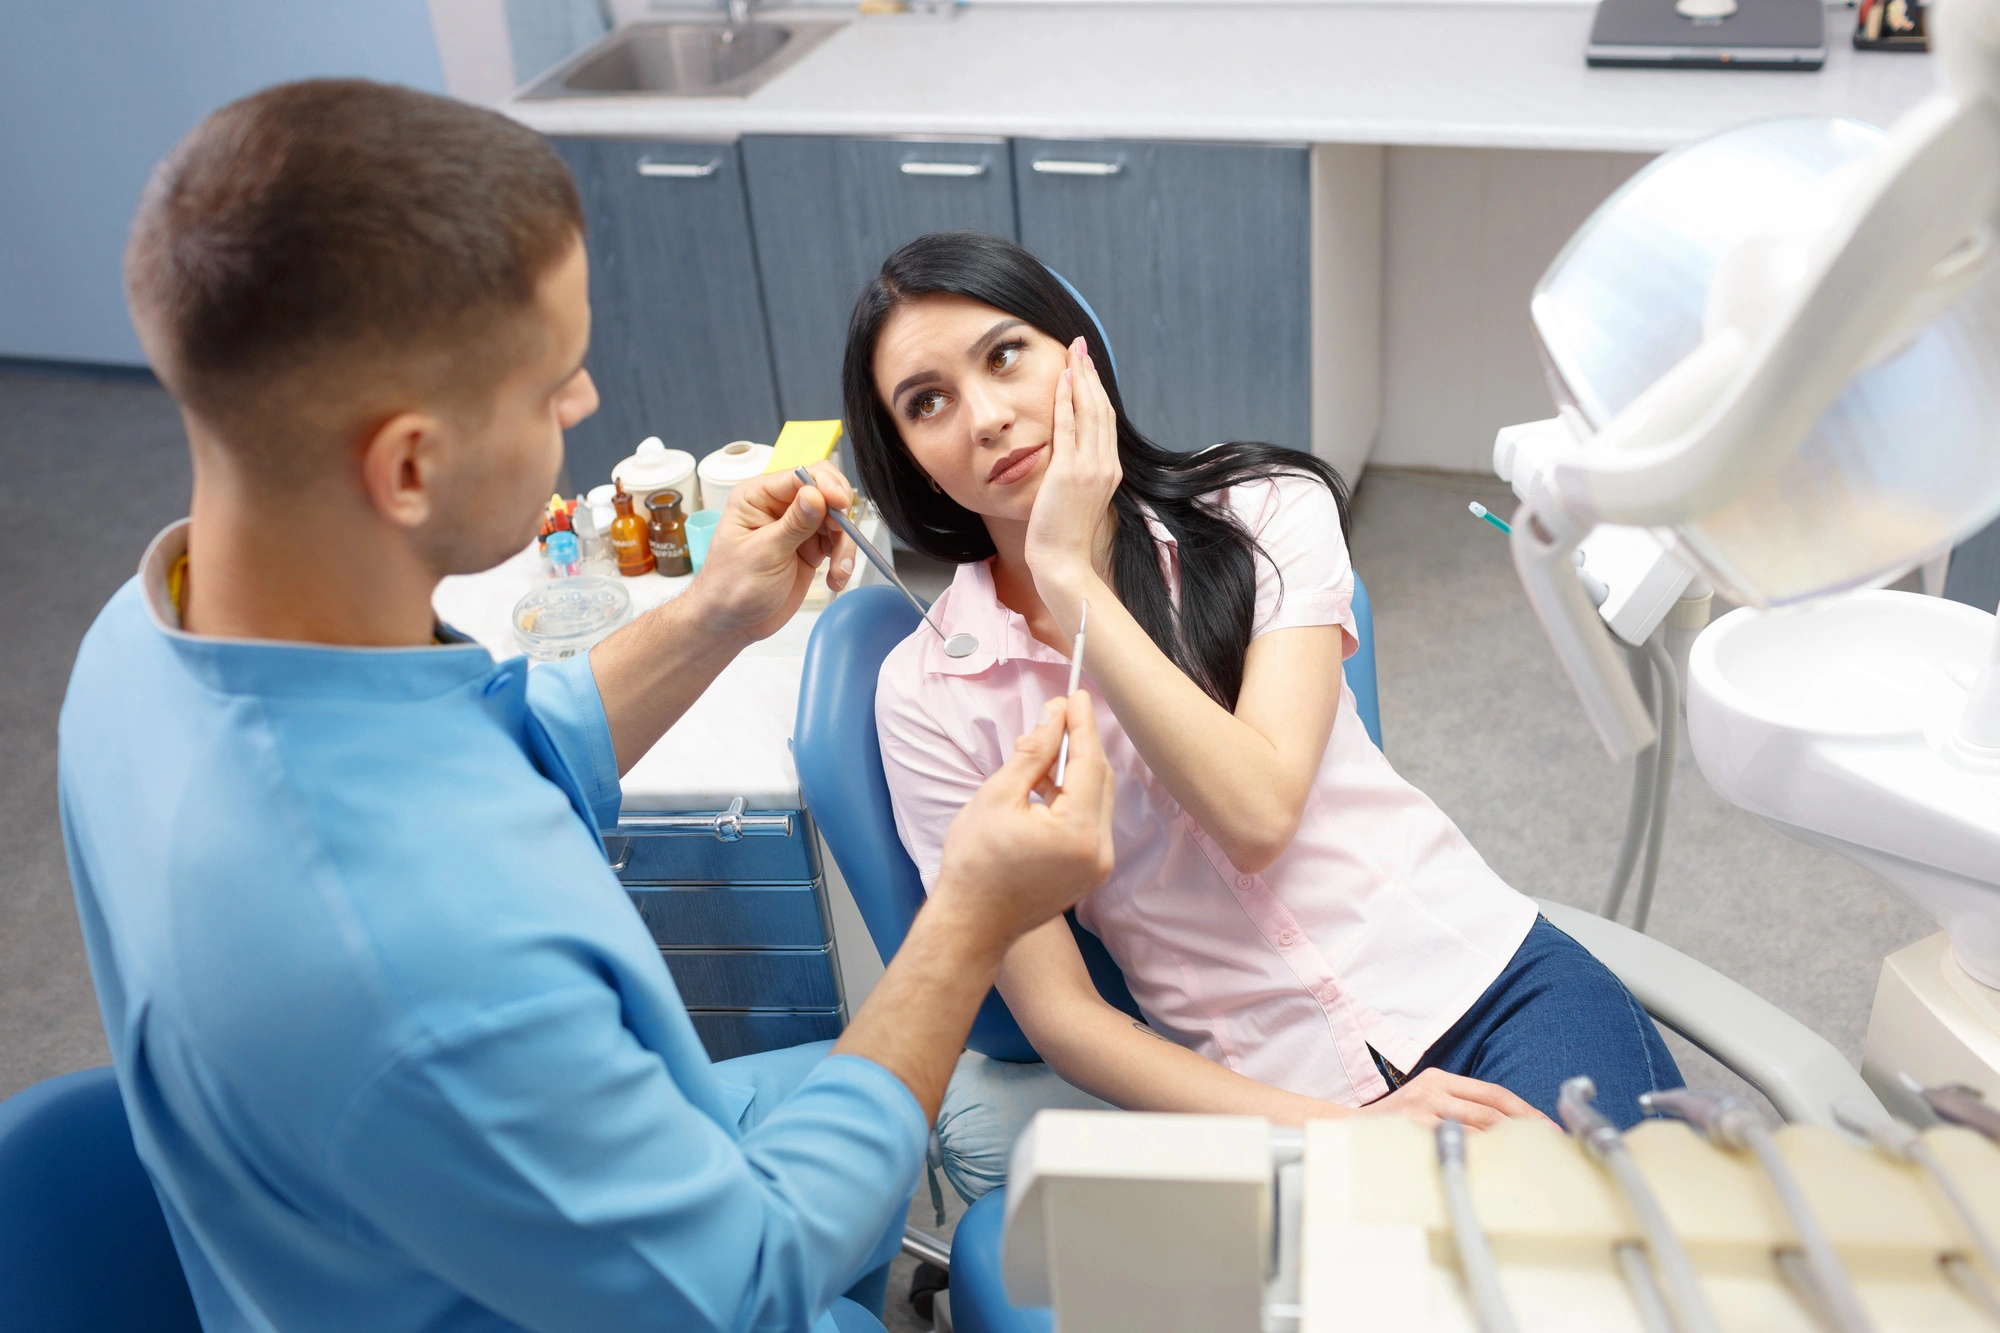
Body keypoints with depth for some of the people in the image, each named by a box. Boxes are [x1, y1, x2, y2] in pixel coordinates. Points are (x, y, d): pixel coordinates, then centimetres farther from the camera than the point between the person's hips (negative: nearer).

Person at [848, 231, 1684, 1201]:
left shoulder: (1267, 512, 1)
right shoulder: (929, 699, -1)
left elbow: (1258, 813, -14)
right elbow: (1059, 1013, -3)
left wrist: (1067, 577, -13)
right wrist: (1334, 1129, -14)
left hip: (1491, 985, -1)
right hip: (1270, 1100, 1)